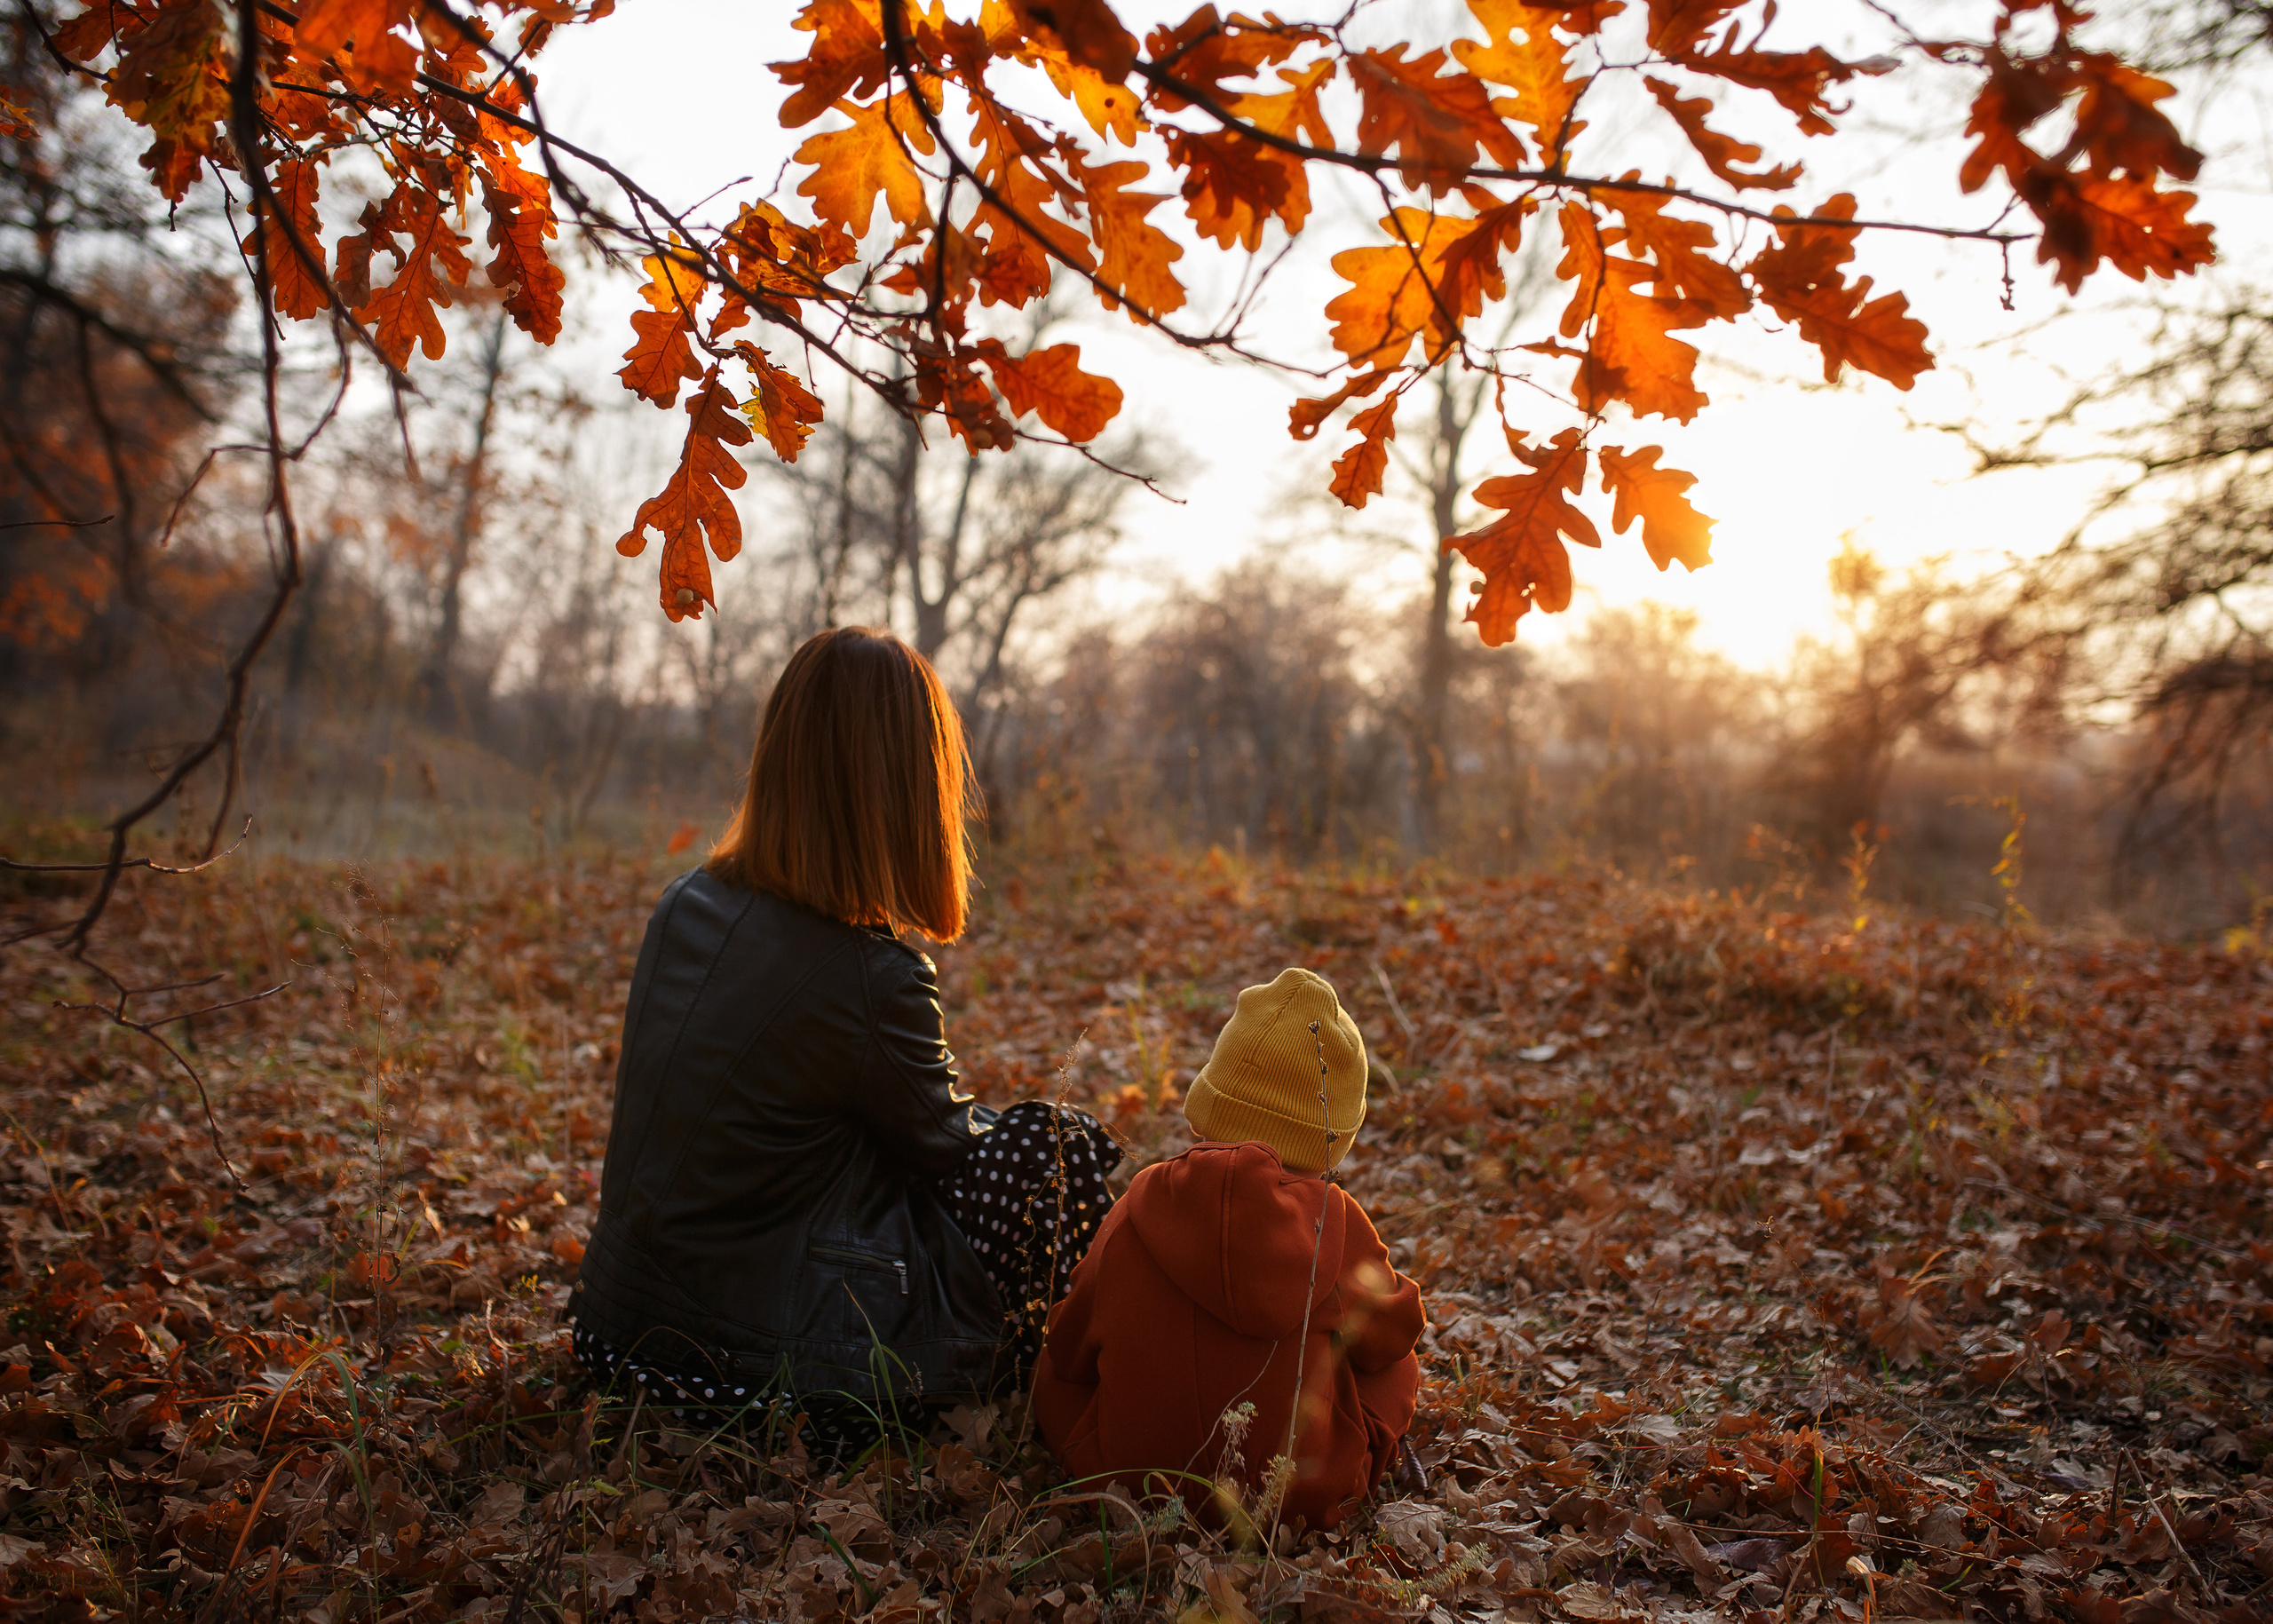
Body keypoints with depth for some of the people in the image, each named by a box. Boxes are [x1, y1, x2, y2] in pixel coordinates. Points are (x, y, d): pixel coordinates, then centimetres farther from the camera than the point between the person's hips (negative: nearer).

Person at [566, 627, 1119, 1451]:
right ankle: (985, 1376, 22)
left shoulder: (684, 906, -2)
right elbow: (948, 1143, -5)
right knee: (1065, 1144, 5)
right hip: (772, 1363, -8)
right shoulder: (875, 977, -24)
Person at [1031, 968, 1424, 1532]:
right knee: (1397, 1363, 24)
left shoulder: (1139, 1211, -13)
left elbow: (1070, 1351, 0)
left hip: (1130, 1477, 1)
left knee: (1054, 1370, 27)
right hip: (1305, 1496, 0)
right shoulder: (1336, 1225, -16)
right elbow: (1389, 1332, 3)